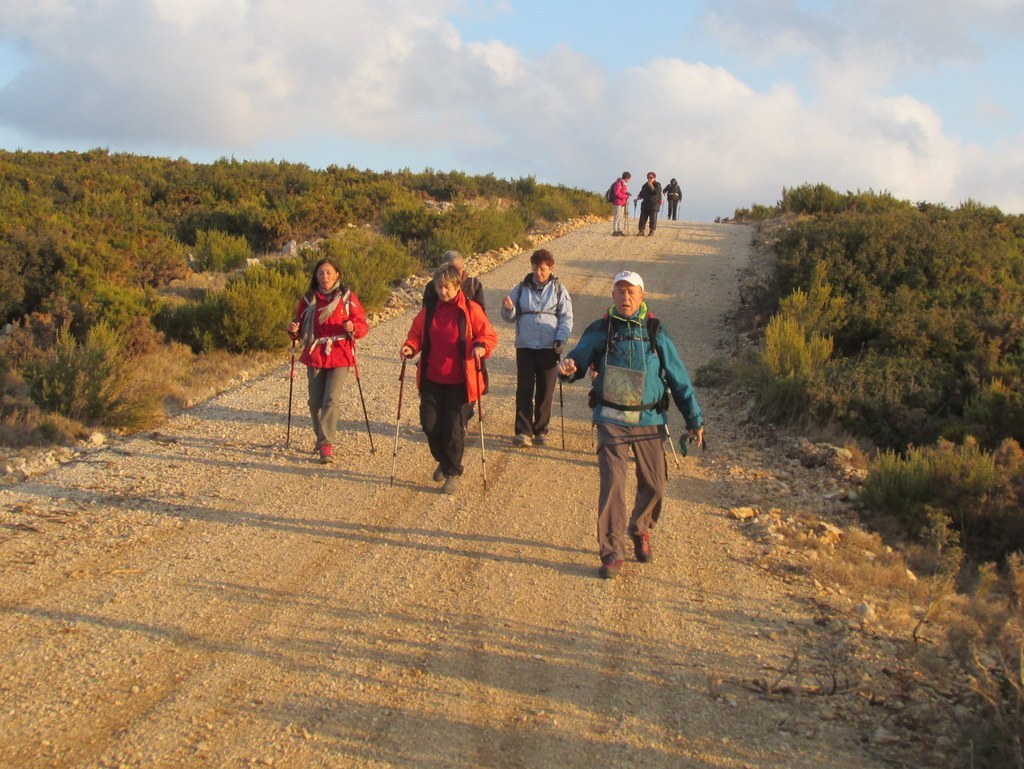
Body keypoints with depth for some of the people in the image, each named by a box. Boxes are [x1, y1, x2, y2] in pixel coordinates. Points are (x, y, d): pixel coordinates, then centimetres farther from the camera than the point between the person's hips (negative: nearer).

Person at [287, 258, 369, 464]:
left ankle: (326, 443, -11)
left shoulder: (348, 297, 0)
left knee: (331, 400, -13)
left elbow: (362, 325, 0)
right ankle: (323, 437, 26)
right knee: (315, 402, 7)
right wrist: (294, 330, -8)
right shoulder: (308, 299, 7)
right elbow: (301, 327, 14)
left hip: (339, 357, -3)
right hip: (314, 356, 3)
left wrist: (353, 328, -21)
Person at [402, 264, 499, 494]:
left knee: (454, 427, -1)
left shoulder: (470, 309, -7)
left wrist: (481, 346, -24)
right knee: (429, 423, 4)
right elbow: (416, 333, 13)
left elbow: (489, 335, -3)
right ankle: (443, 460, 31)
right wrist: (410, 347, -8)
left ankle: (453, 473, 14)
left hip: (458, 379, -3)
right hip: (431, 377, 4)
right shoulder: (428, 309, 4)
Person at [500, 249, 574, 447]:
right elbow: (511, 318, 10)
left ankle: (541, 430, 16)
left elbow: (566, 318, 4)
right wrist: (508, 309, -13)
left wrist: (560, 339, -11)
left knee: (545, 391, 6)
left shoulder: (559, 290, 6)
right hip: (525, 346, 0)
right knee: (524, 390, -4)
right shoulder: (521, 288, 9)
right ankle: (523, 431, -3)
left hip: (549, 347, 0)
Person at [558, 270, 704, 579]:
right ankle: (612, 552, -1)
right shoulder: (600, 330, -1)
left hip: (649, 420, 2)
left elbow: (678, 378, 6)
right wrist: (568, 367, -28)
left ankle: (640, 531, 36)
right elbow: (579, 358, -2)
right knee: (612, 484, -10)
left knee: (654, 484, 8)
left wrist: (694, 419, 8)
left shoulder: (656, 333, 2)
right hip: (612, 420, -2)